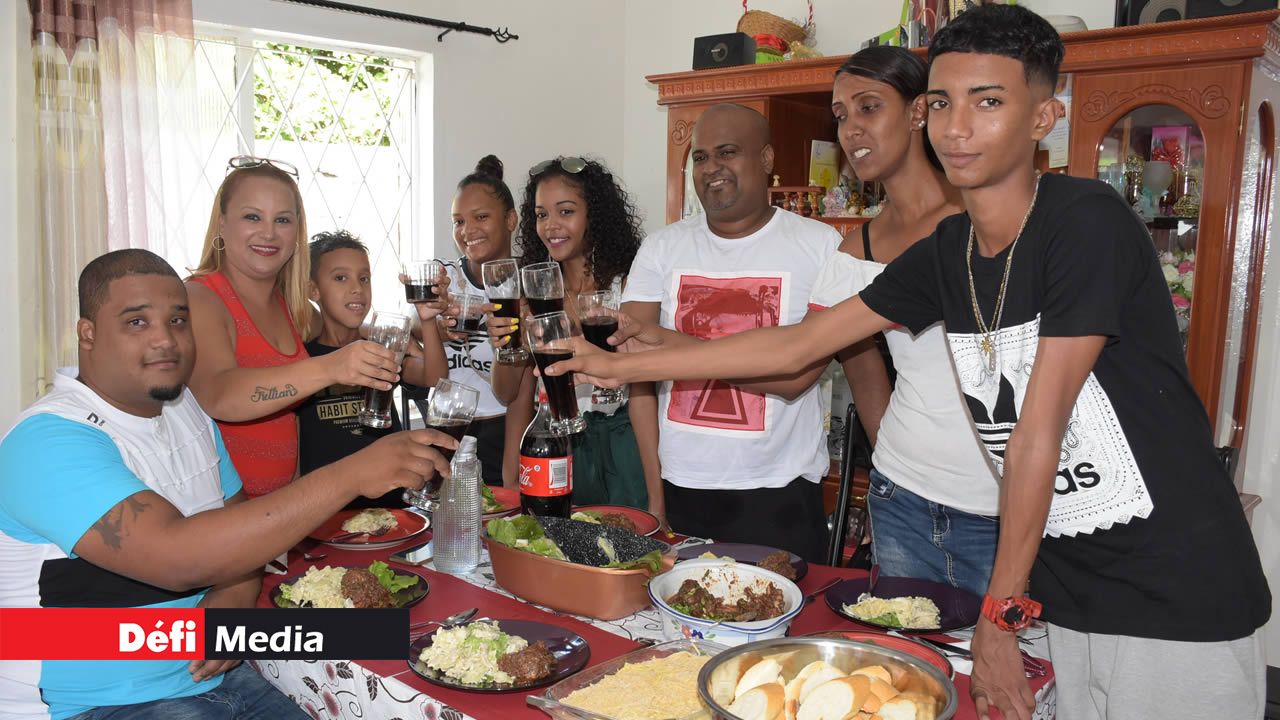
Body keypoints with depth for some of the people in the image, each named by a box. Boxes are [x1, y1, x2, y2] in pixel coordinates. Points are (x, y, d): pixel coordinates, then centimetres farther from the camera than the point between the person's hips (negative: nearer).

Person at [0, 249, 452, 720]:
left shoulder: (185, 408, 6)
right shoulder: (48, 442, -20)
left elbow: (238, 525, 13)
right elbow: (177, 555, -32)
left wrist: (232, 601, -10)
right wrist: (351, 474, -36)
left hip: (211, 674, 7)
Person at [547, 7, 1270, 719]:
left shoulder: (1087, 222, -19)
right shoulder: (944, 255, 1)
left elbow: (1039, 431, -19)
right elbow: (795, 344, 5)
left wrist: (1000, 614, -14)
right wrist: (618, 364, 6)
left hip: (1179, 603, -5)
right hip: (1064, 597, 5)